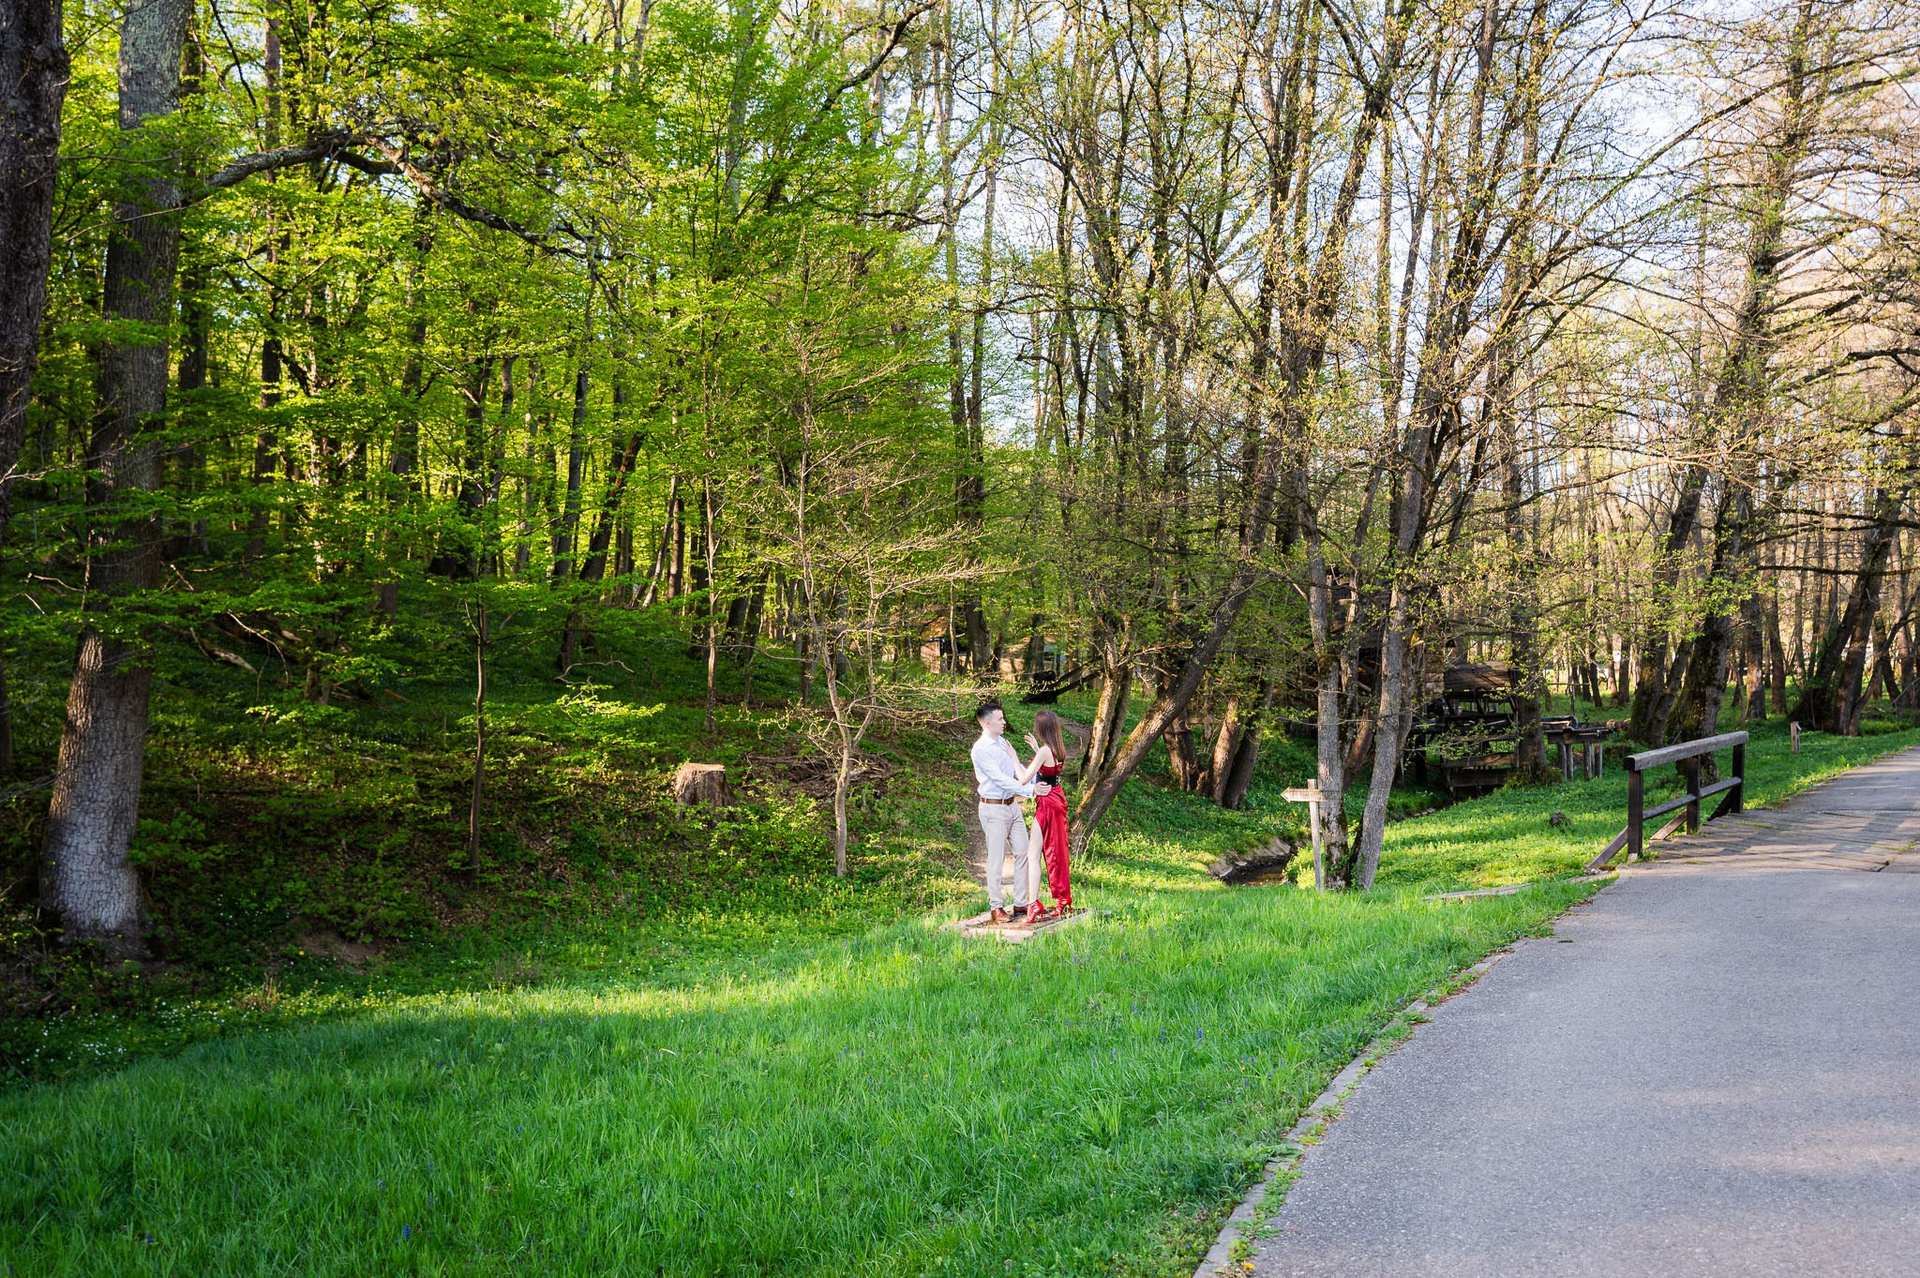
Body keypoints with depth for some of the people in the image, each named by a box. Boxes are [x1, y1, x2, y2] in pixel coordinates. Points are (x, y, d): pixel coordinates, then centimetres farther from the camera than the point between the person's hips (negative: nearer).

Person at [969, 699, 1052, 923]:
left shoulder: (1003, 742, 10)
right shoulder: (981, 749, -15)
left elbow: (1020, 769, 12)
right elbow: (1000, 779, -21)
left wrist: (1037, 783, -6)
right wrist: (1031, 790, -23)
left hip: (1012, 805, 8)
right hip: (994, 809, -8)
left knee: (1022, 853, 8)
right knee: (997, 859, -2)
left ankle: (1021, 903, 16)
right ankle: (996, 908, 6)